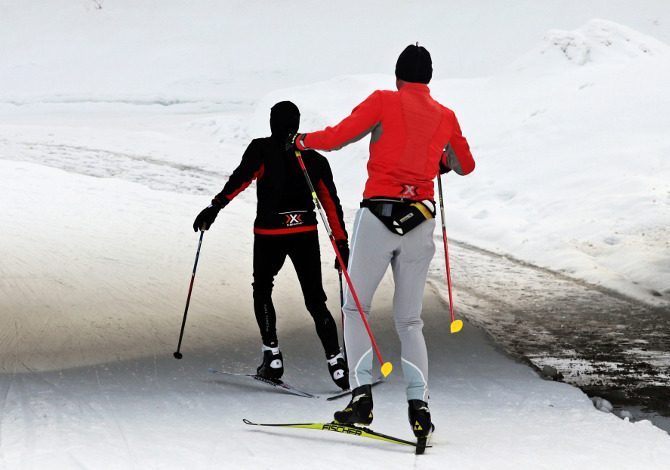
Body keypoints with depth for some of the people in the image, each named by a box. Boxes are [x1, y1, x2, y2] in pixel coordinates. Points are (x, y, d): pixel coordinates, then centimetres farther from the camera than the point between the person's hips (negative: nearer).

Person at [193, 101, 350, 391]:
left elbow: (241, 179, -17)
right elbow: (332, 203, 11)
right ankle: (336, 361, -8)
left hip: (269, 234, -3)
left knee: (262, 290, 19)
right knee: (315, 300, 7)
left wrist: (215, 206, -22)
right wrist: (342, 244, 15)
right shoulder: (314, 159, 11)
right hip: (306, 233, 3)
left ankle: (272, 356, 6)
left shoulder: (262, 150, 0)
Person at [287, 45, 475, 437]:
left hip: (379, 213, -3)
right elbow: (466, 165, 25)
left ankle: (362, 393, -7)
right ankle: (419, 403, -6)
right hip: (421, 221, 3)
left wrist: (302, 141, 14)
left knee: (356, 309, 8)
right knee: (409, 320, 11)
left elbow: (336, 137, -5)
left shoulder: (384, 102, -1)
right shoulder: (446, 117, 11)